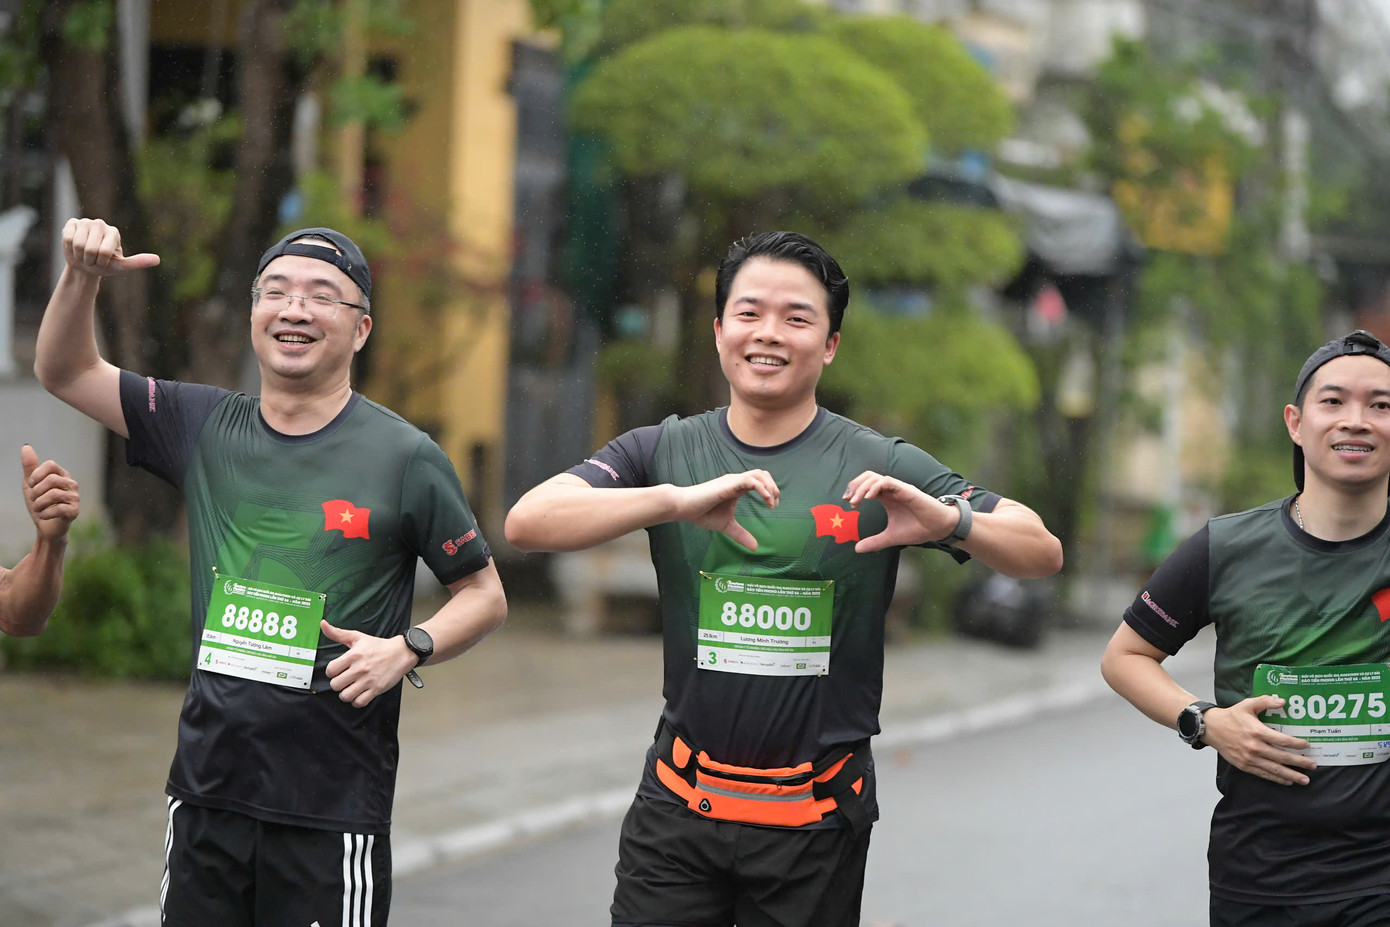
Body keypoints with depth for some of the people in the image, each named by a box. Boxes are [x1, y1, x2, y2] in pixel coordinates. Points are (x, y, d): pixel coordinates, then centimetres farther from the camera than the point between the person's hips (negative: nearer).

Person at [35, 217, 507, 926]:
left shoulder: (406, 457, -3)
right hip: (206, 791, 4)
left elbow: (485, 596, 4)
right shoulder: (207, 428, 7)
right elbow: (64, 372, 14)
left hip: (334, 810, -4)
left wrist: (408, 649, -14)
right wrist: (82, 277, -4)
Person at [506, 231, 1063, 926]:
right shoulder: (663, 453, 2)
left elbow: (1042, 554, -4)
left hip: (816, 823, -1)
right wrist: (678, 499, -28)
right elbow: (526, 523, -13)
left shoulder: (881, 470, -1)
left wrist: (951, 522, -26)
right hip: (677, 809, 1)